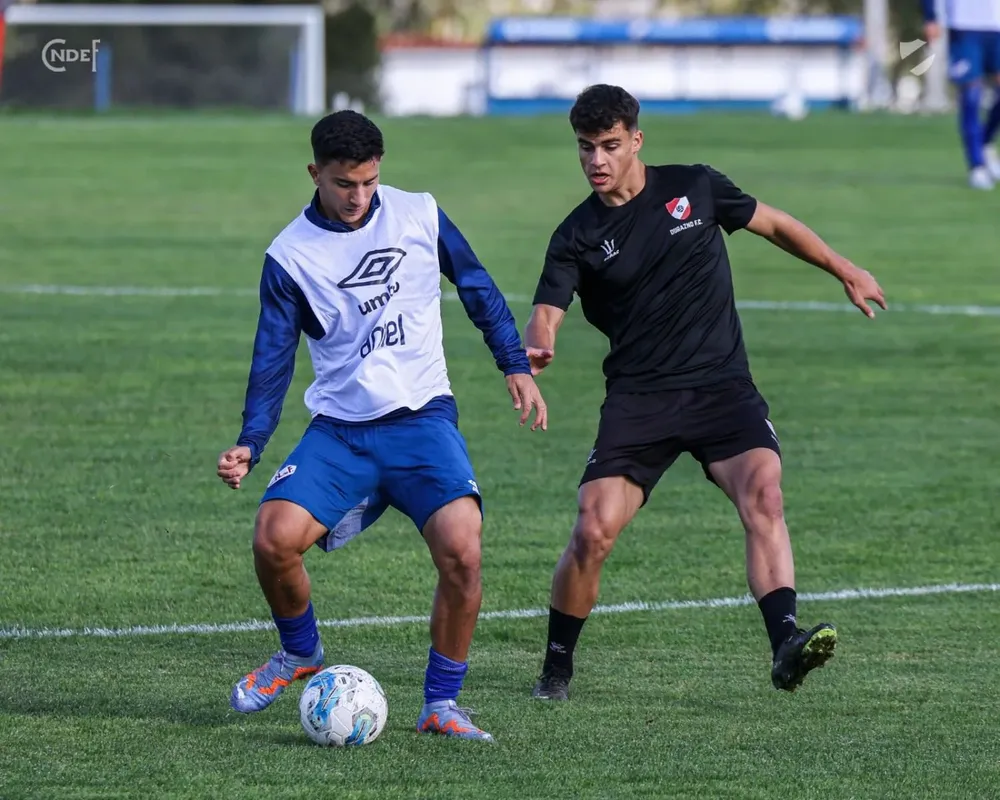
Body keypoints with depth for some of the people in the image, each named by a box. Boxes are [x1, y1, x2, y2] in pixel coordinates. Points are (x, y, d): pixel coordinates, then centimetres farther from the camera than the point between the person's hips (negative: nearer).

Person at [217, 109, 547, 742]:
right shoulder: (289, 256, -1)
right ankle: (301, 655, 12)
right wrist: (249, 445, -10)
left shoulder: (419, 215, 2)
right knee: (274, 538, -20)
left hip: (422, 418, -1)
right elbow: (273, 358, 1)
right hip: (339, 429, 1)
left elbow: (477, 287, 14)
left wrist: (516, 365, 8)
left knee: (462, 549, -24)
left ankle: (441, 705, -6)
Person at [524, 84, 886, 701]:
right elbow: (546, 315, -8)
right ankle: (557, 667, 8)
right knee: (594, 531, -14)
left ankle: (787, 648, -35)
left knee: (764, 491, -27)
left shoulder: (695, 188, 4)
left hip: (722, 385, 0)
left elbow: (774, 225, 19)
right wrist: (535, 348, -32)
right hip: (638, 397, 0)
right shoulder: (579, 236, 2)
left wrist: (847, 272, 24)